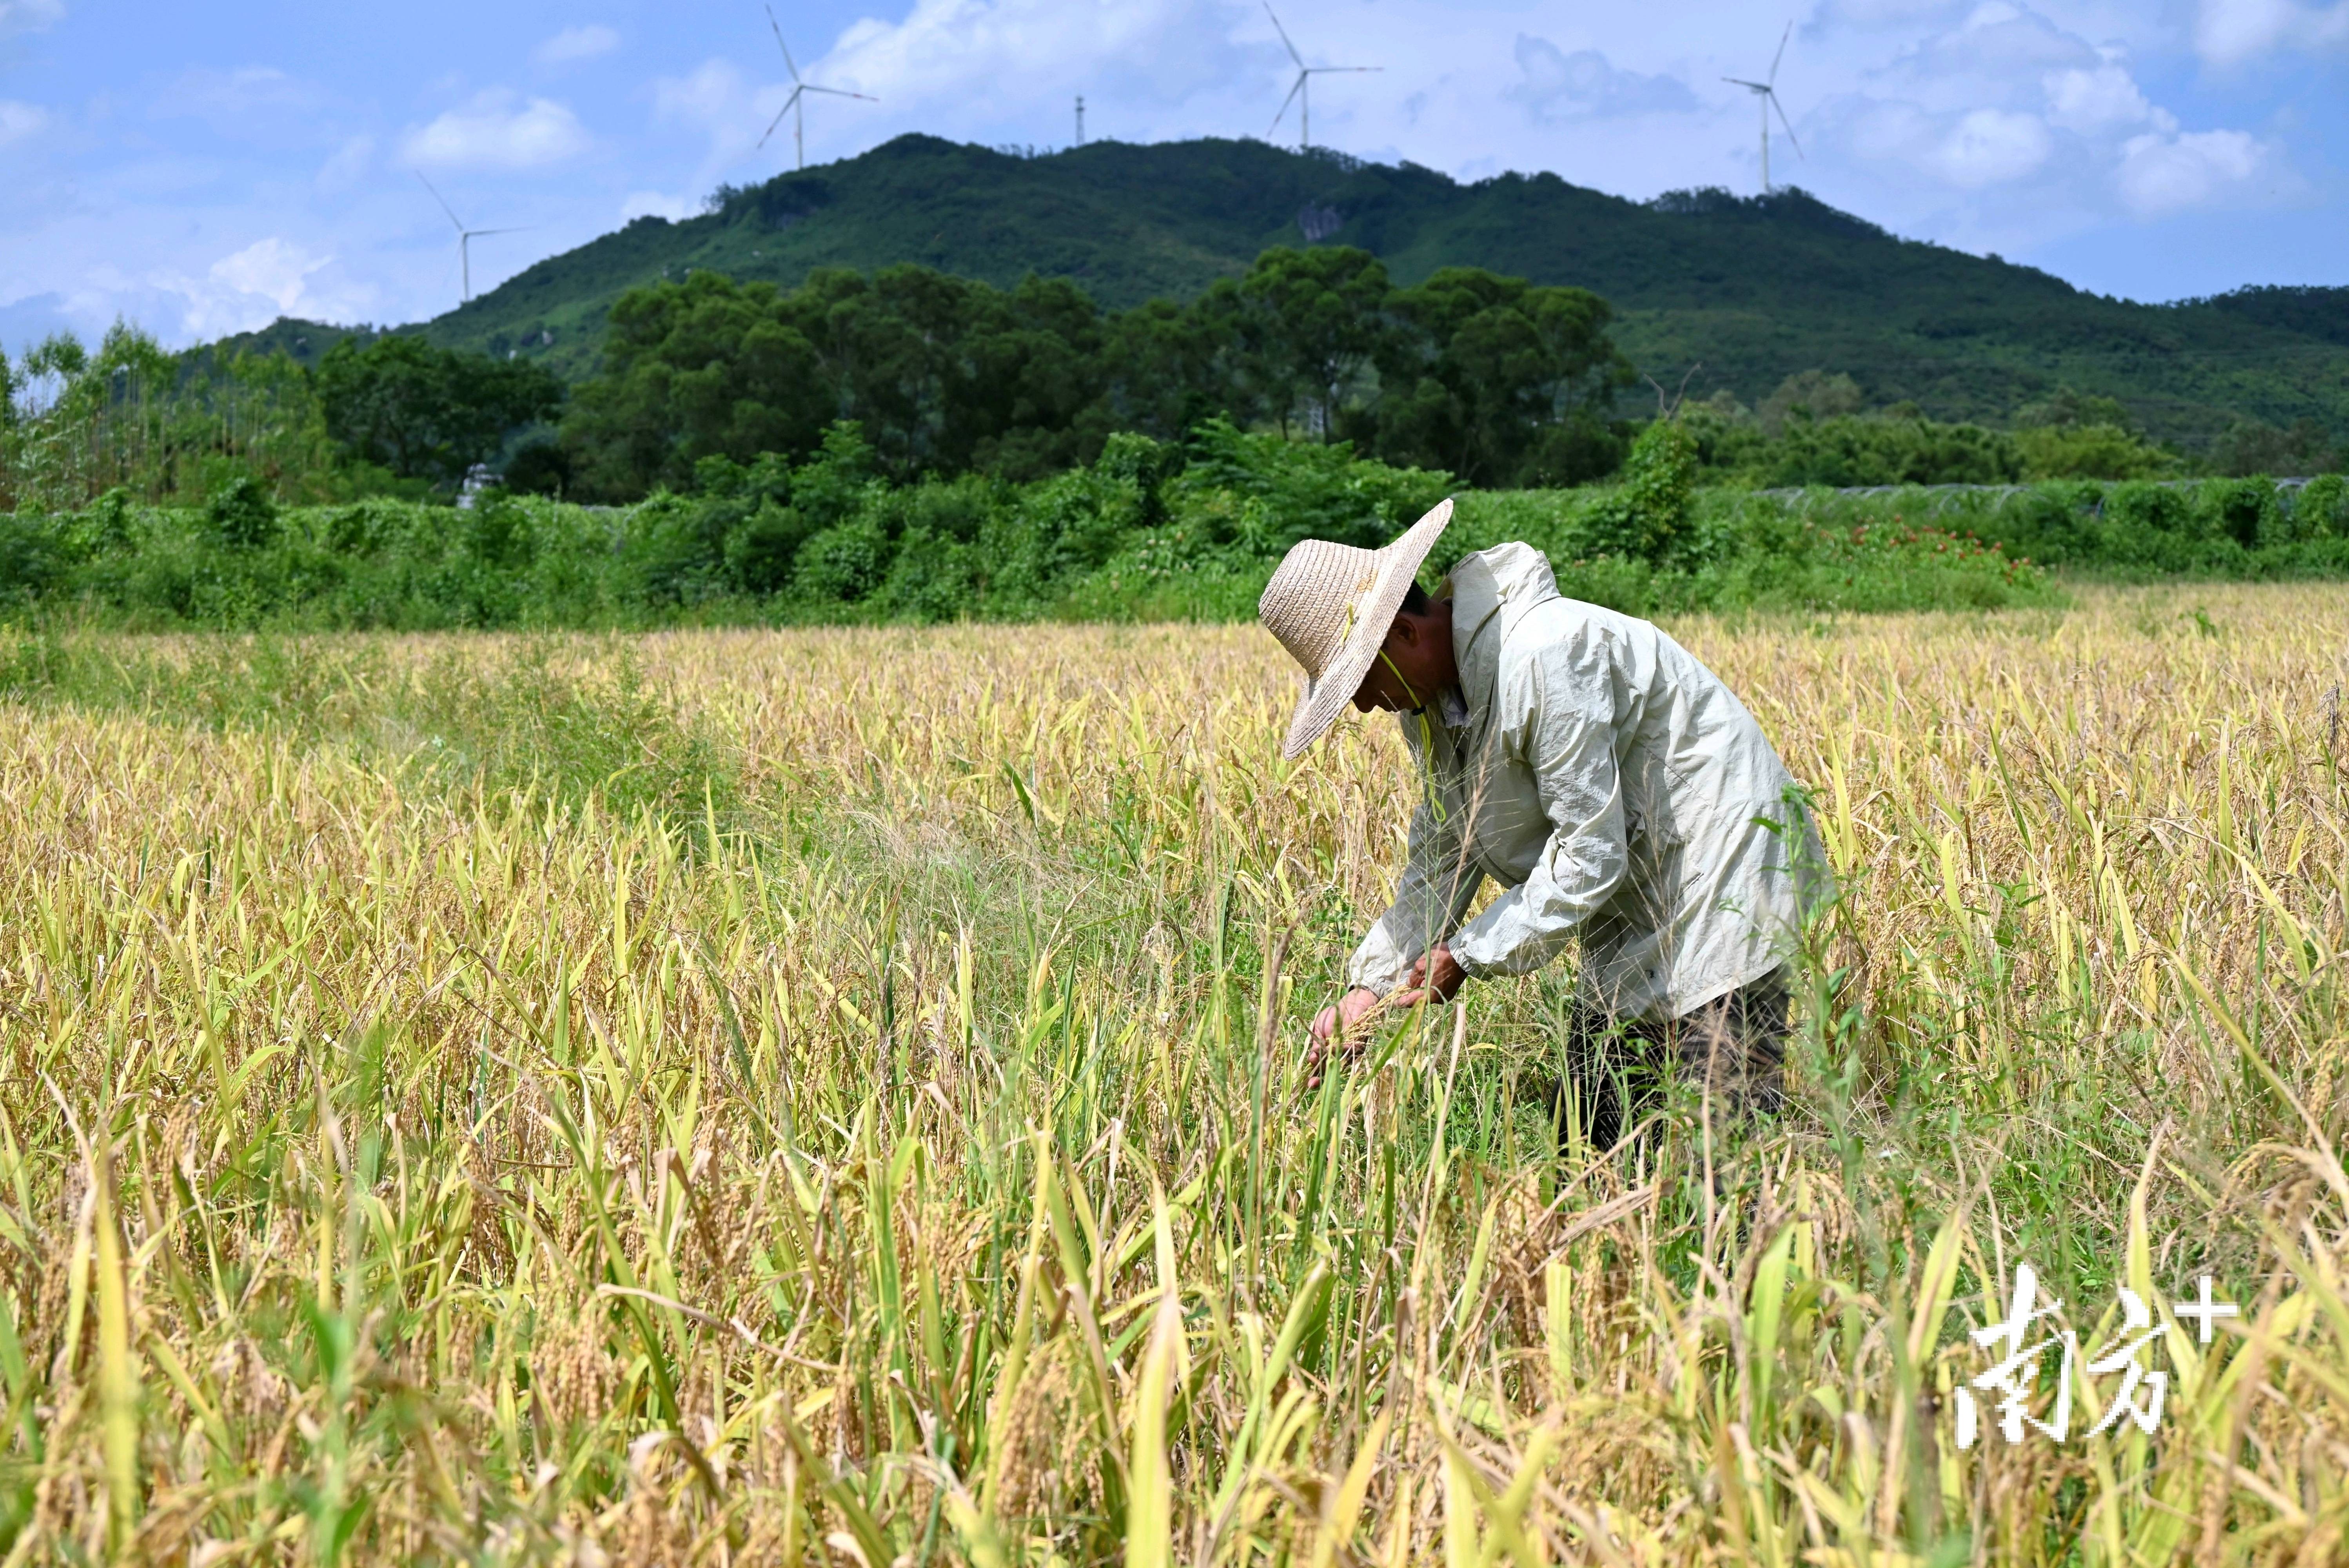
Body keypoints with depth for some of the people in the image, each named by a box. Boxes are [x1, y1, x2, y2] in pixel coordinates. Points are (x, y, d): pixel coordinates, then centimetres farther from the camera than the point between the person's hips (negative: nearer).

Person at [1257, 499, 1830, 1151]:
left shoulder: (1540, 657, -27)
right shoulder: (1432, 695, 4)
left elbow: (1590, 853, -25)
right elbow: (1442, 861, 7)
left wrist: (1465, 955, -18)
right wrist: (1370, 983, -5)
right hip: (1634, 918, 10)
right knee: (1584, 1135, 10)